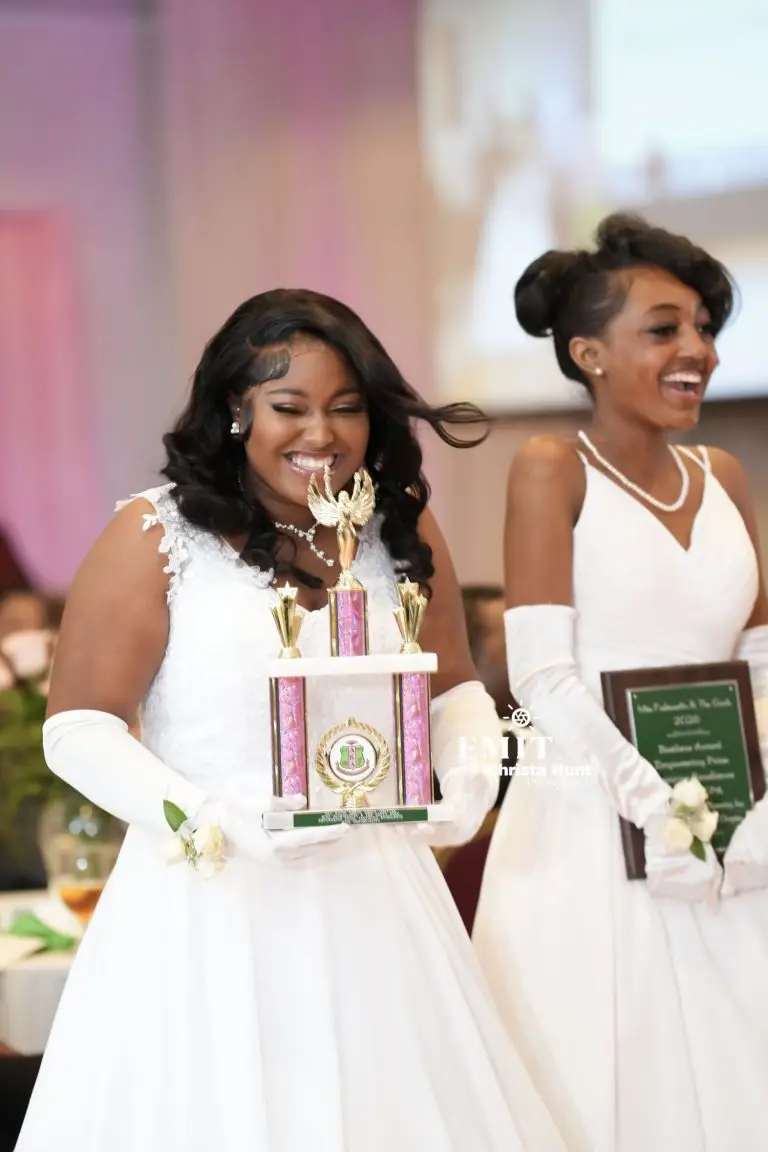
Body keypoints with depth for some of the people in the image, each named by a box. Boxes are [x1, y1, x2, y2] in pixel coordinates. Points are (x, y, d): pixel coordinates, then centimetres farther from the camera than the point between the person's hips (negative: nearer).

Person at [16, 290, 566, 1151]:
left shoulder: (403, 530, 6)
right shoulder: (156, 538, -7)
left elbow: (455, 691, 17)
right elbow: (79, 730, -8)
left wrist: (470, 774, -5)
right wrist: (215, 823, -20)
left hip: (375, 905, 4)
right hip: (211, 905, -4)